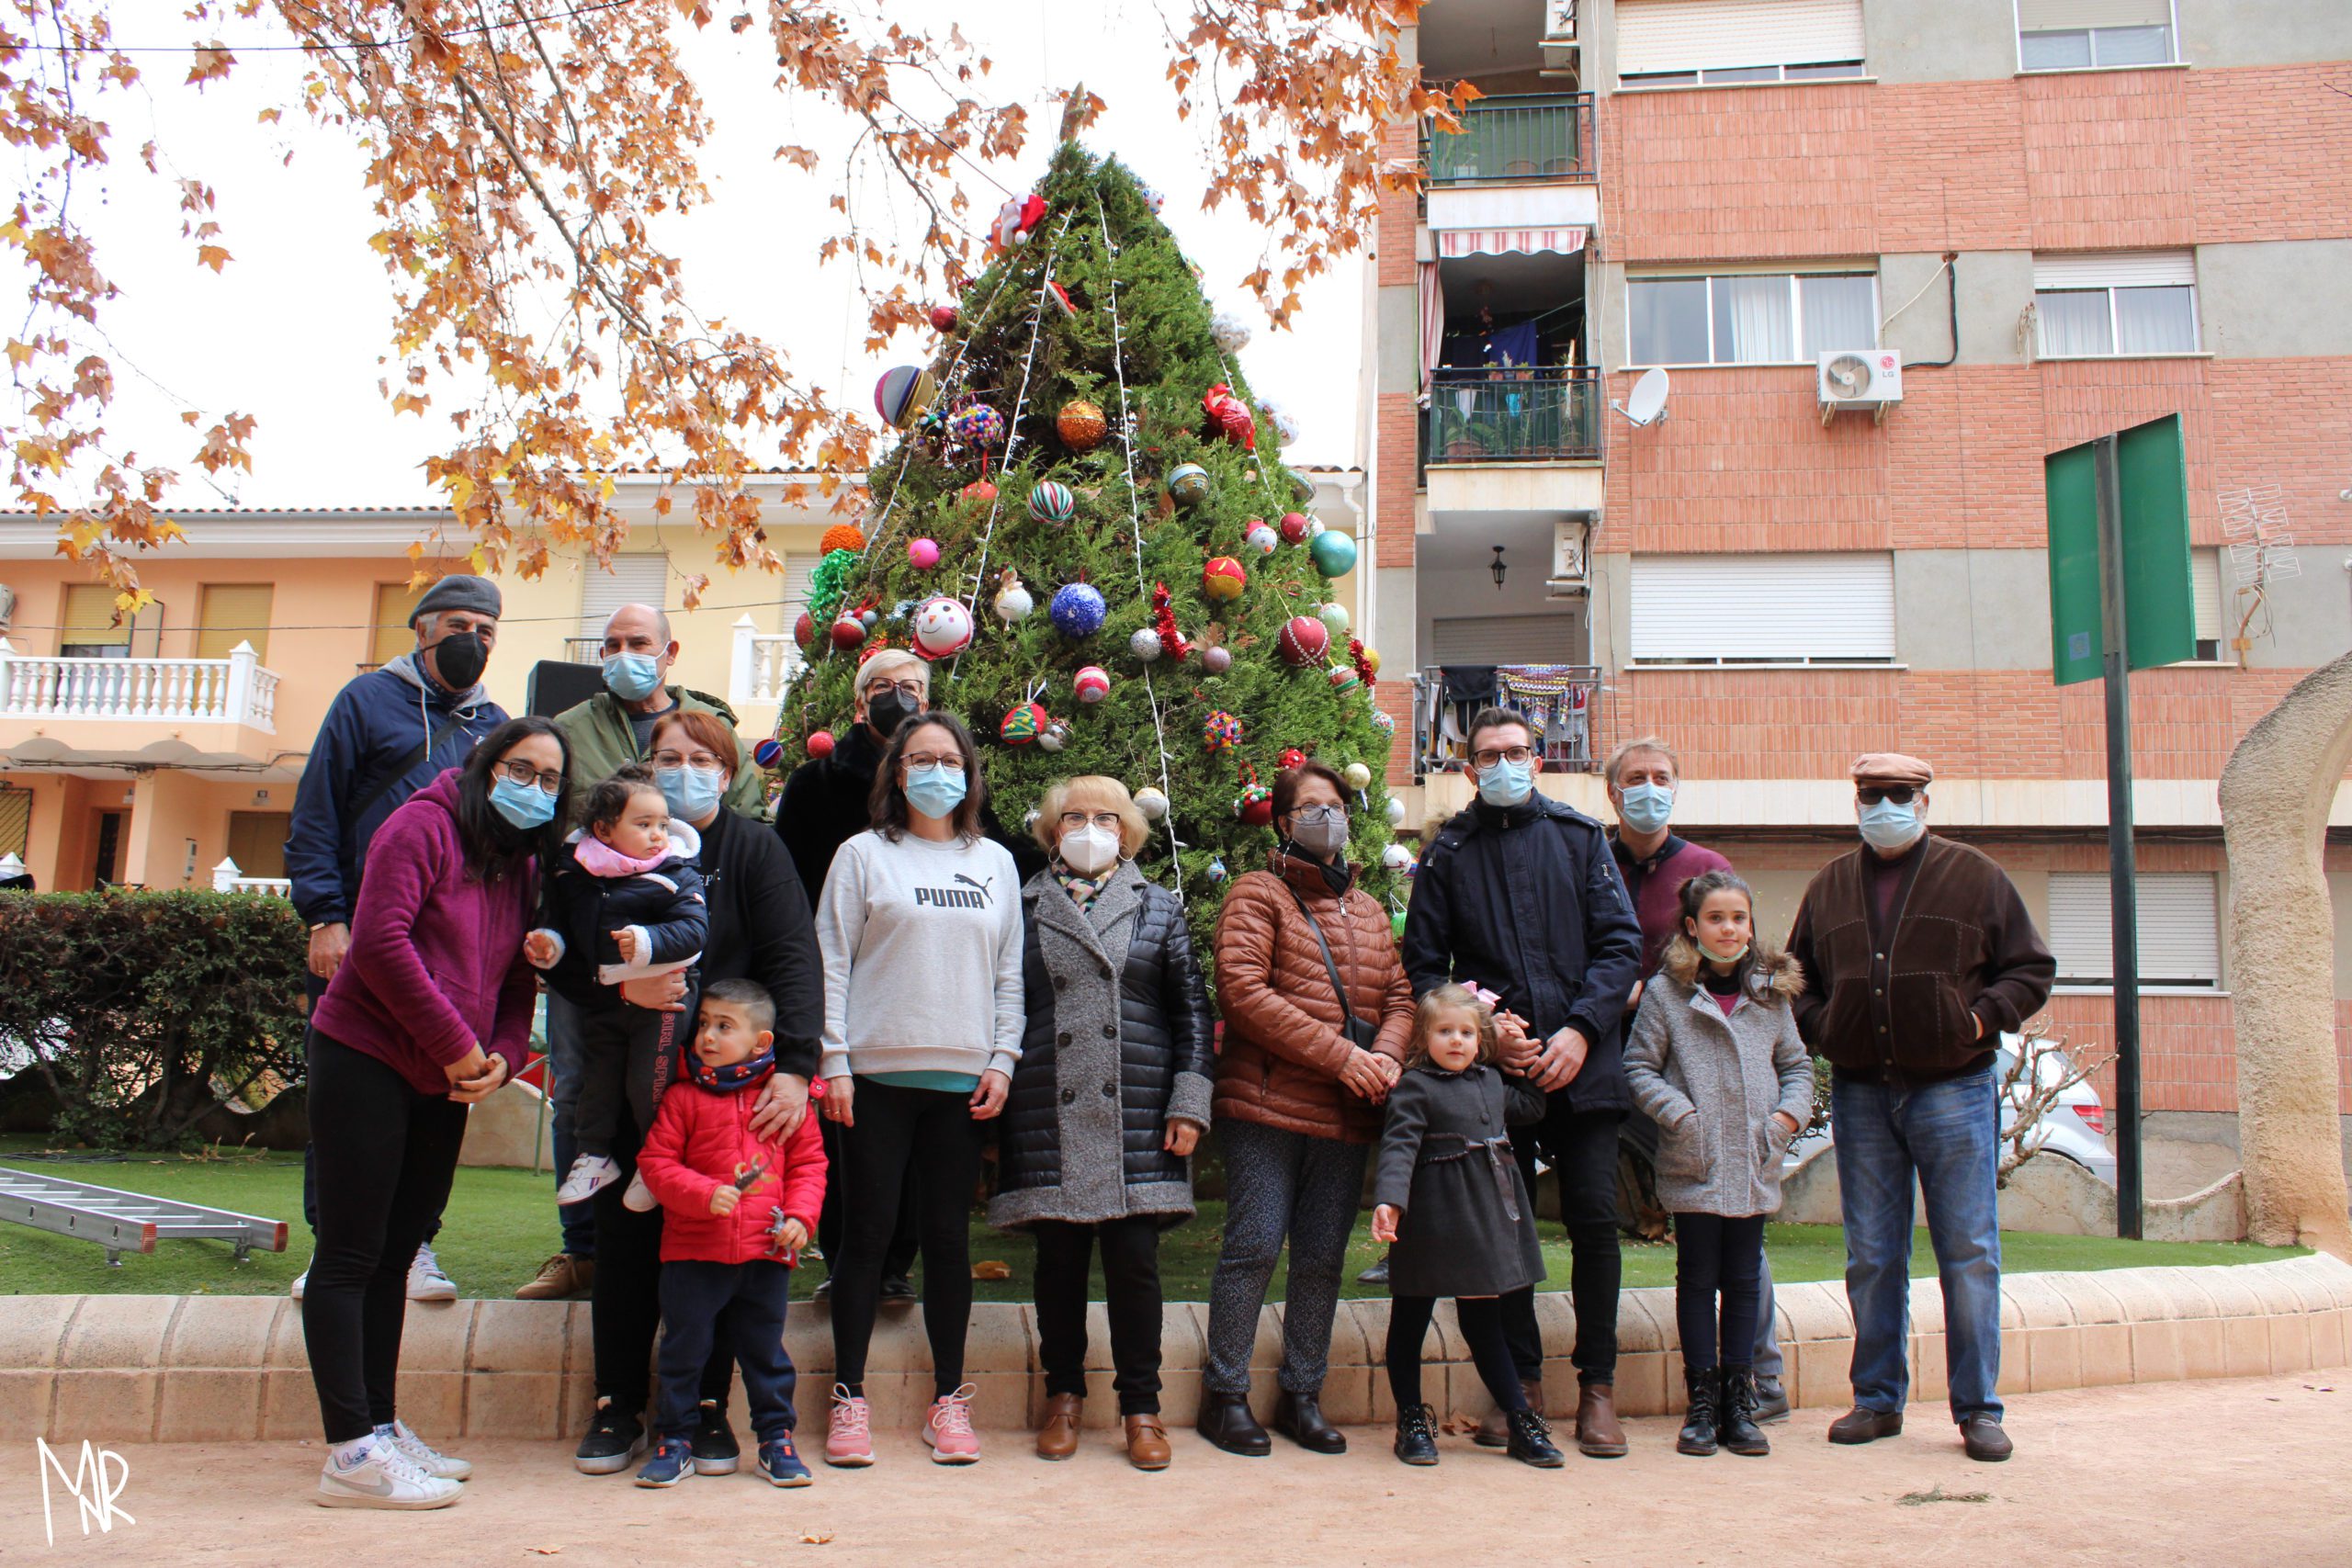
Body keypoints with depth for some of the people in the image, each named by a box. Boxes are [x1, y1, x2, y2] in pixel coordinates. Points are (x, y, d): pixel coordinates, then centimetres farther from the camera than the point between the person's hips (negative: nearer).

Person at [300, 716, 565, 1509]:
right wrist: (457, 1044, -16)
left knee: (395, 1256, 14)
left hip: (445, 1085, 8)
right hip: (364, 1060, -8)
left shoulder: (524, 864, 13)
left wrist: (502, 1056, -7)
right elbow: (380, 941, -19)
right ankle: (351, 1452, -1)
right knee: (351, 1255, -3)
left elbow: (519, 978, 12)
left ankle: (381, 1428, 22)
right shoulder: (423, 826, -9)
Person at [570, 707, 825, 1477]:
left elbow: (794, 959, -11)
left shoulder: (754, 850, -2)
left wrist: (794, 1066, -22)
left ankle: (708, 1410, 17)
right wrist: (620, 984, -15)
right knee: (625, 1245, 7)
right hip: (628, 1088, 2)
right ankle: (617, 1409, 21)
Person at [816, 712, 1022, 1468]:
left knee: (950, 1236, 6)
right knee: (868, 1231, 2)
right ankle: (849, 1398, 13)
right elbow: (832, 962, 0)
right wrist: (834, 1062, -7)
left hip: (964, 1077, 2)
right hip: (877, 1073, -2)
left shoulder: (995, 863, 13)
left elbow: (1010, 972, 12)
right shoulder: (864, 855, 4)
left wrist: (1003, 1060, 3)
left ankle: (949, 1399, 16)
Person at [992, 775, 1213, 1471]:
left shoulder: (1159, 908, 12)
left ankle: (1141, 1407, 14)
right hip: (1049, 1118, 0)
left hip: (1138, 1115, 0)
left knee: (1135, 1258, 0)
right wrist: (992, 1103, 5)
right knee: (1059, 1258, 5)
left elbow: (1192, 1012, 10)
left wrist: (1190, 1102, 1)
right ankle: (1063, 1395, 23)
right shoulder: (1024, 908, 10)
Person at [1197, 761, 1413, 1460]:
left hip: (1346, 1115, 5)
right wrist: (1340, 1054, -16)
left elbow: (1400, 996, 15)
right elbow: (1243, 991, -13)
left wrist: (1387, 1054, -8)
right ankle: (1224, 1394, 10)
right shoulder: (1258, 893, 0)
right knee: (1255, 1247, -4)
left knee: (1323, 1258, 9)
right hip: (1268, 1107, -5)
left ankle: (1302, 1396, 22)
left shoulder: (1367, 908, 20)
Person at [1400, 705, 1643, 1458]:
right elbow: (1423, 967, 6)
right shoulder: (1448, 853, 6)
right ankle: (1523, 1383, 19)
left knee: (1594, 1221, 0)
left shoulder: (1580, 836, 8)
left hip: (1582, 1066, 0)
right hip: (1491, 1072, 0)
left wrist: (1581, 1029, -9)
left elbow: (1620, 943, 4)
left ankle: (1598, 1386, 15)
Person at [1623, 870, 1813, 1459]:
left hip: (1755, 1167, 3)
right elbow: (1639, 1067, -1)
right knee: (1698, 1279, 4)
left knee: (1744, 1280, 9)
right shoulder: (1666, 991, -2)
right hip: (1693, 1166, -3)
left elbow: (1797, 1064, 15)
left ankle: (1738, 1400, 19)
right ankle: (1703, 1400, 14)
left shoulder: (1771, 992, 8)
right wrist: (1679, 1113, -12)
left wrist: (1790, 1113, -1)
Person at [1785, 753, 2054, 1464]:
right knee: (1870, 1255, 8)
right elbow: (1798, 979, 20)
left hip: (1954, 1089, -2)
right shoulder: (1828, 886, 12)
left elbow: (2031, 968, 5)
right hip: (1861, 1092, 3)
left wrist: (1981, 1016, -10)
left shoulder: (1974, 877, 4)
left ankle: (1977, 1407, 11)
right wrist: (1821, 1026, 2)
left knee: (1968, 1251, 0)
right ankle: (1877, 1399, 18)